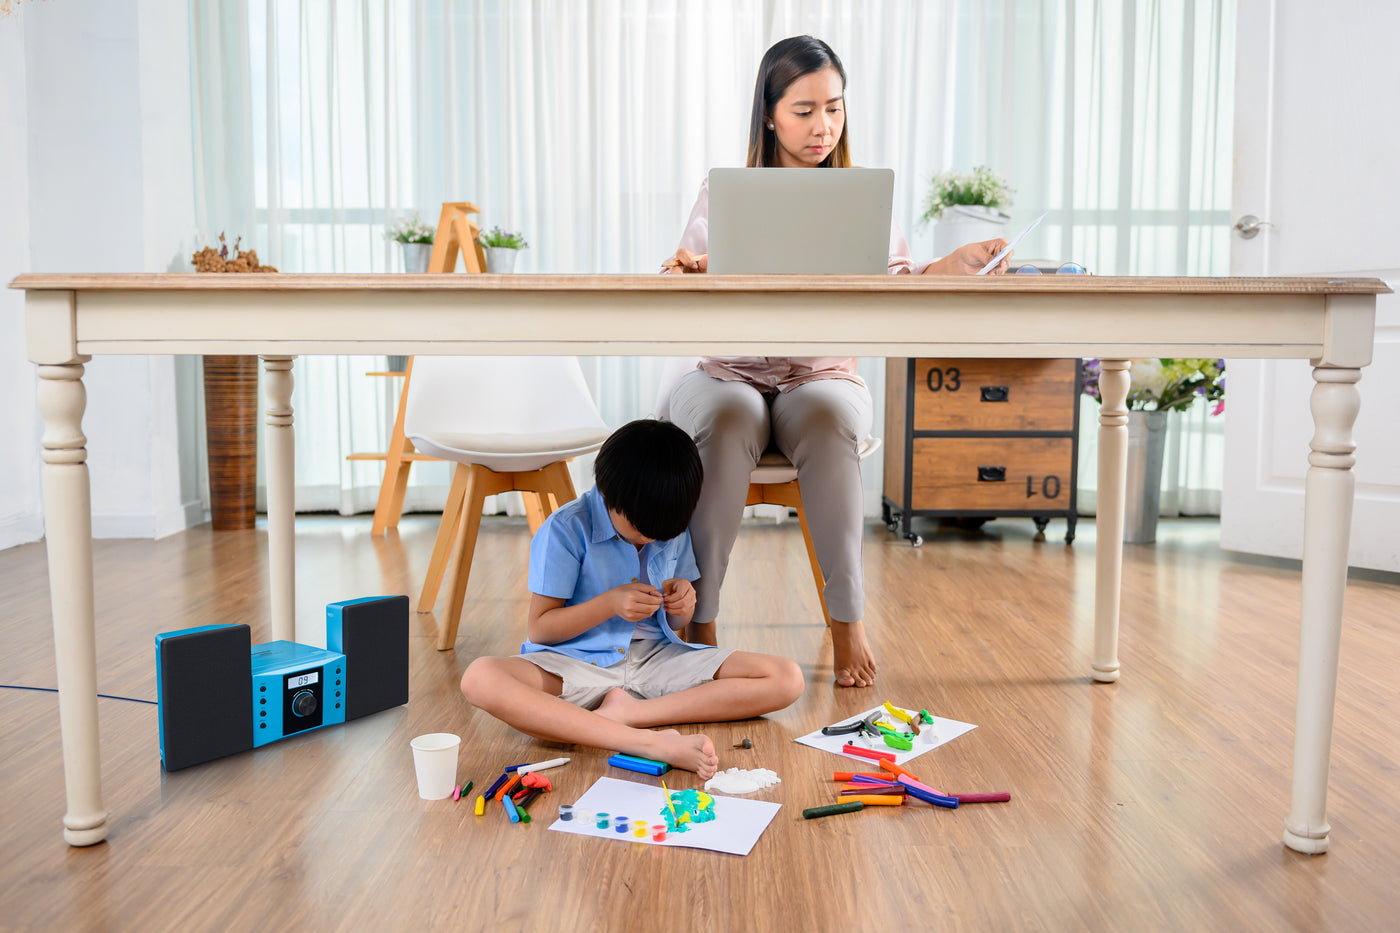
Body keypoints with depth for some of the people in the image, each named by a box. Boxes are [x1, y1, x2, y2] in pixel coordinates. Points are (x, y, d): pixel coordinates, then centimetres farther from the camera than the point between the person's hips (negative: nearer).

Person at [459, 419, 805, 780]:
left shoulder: (673, 529, 6)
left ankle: (622, 713, -23)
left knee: (787, 679, -15)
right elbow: (538, 628, -8)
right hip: (577, 665, -3)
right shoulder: (567, 528, -9)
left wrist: (682, 607, -10)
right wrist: (610, 604, -21)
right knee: (480, 678, -36)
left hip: (654, 658, 4)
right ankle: (650, 742, -44)